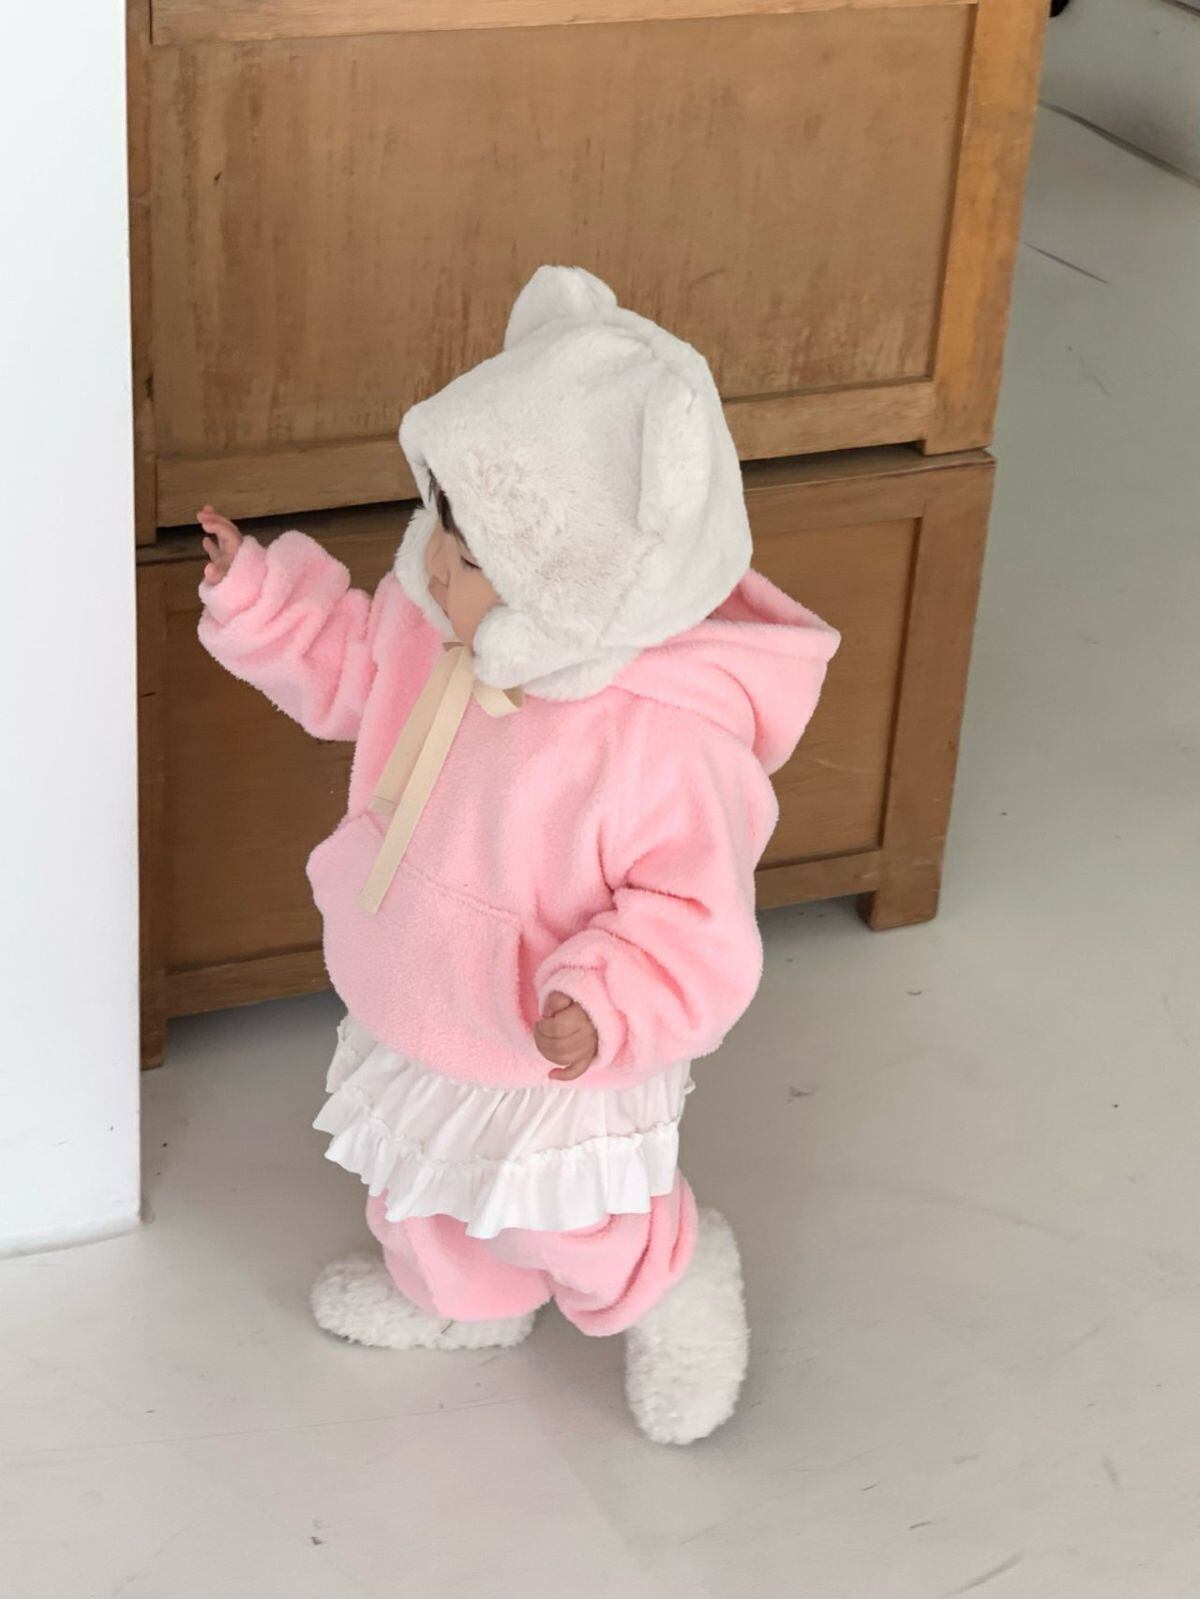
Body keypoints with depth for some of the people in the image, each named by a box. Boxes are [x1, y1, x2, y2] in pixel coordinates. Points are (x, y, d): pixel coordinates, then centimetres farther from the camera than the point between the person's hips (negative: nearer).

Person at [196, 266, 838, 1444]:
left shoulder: (664, 745, -40)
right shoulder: (437, 624, -18)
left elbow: (694, 911, -30)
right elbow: (348, 669, 3)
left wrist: (608, 1004, -44)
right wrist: (256, 593, -8)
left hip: (552, 1061, -7)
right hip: (415, 1018, 8)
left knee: (576, 1234, 16)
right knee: (423, 1183, 32)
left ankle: (677, 1297, 49)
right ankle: (454, 1296, 63)